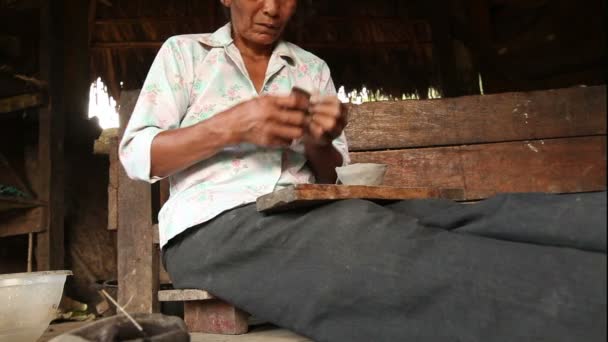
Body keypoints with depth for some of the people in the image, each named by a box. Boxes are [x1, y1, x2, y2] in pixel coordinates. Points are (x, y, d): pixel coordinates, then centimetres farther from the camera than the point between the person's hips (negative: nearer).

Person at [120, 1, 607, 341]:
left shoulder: (314, 70, 20)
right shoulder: (183, 51, 13)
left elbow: (334, 180, 19)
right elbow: (134, 156, 3)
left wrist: (320, 144, -6)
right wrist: (232, 126, -13)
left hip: (306, 217, 4)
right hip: (214, 227, -3)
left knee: (455, 220, -28)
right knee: (360, 232, -38)